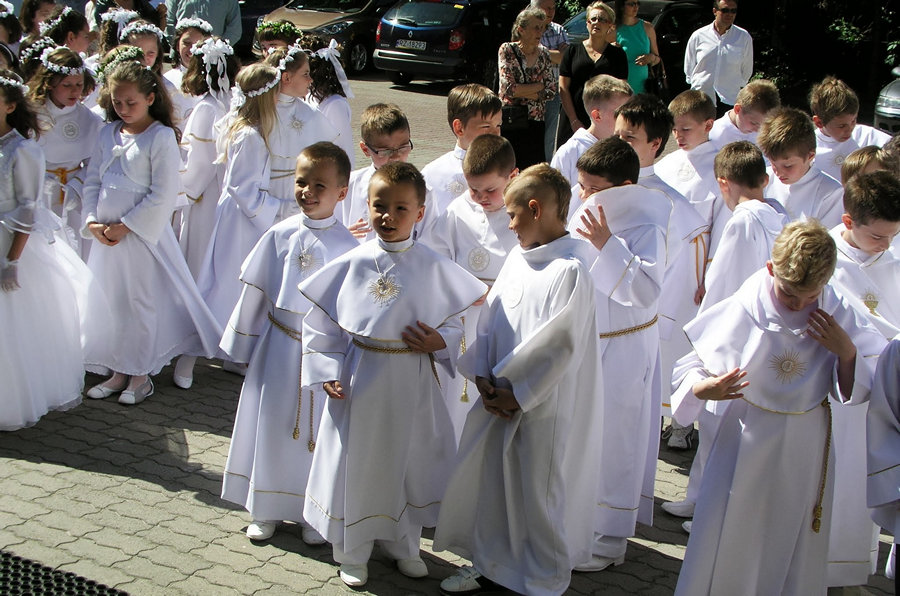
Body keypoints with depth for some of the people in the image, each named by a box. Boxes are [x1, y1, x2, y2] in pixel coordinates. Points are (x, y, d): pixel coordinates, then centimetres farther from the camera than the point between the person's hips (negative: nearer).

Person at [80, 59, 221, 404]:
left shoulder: (161, 137, -11)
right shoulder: (108, 134, 8)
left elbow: (162, 196, -15)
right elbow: (92, 182, 10)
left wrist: (125, 226, -15)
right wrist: (92, 221, -5)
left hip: (143, 232, -6)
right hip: (106, 234, 6)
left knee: (141, 302, 3)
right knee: (109, 301, 12)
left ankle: (140, 376, 16)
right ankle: (118, 372, 24)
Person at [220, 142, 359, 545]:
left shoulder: (347, 244, -10)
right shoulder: (280, 236, -3)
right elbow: (255, 292, 6)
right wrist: (243, 345, 9)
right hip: (279, 349, 3)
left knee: (320, 431, 7)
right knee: (271, 424, 13)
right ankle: (266, 510, 30)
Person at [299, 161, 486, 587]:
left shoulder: (433, 267, -3)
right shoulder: (352, 264, -3)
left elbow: (454, 322, 5)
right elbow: (321, 323, 2)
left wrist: (440, 342, -15)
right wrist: (328, 371, -6)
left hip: (412, 385, 1)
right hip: (359, 383, 0)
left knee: (408, 462, 12)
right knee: (355, 464, 7)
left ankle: (403, 545, 35)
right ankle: (352, 554, 26)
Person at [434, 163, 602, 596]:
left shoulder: (569, 271, -18)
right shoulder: (517, 257, 7)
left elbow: (558, 346, -19)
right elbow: (489, 319, 9)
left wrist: (515, 393, -15)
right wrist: (483, 378, -3)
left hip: (541, 408, -7)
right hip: (498, 398, 7)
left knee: (537, 495, 5)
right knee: (488, 482, 16)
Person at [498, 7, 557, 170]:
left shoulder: (543, 54, 8)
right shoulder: (507, 50, -4)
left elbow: (551, 91, 2)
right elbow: (509, 88, -14)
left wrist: (522, 92, -9)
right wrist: (540, 85, -9)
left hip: (535, 122, 4)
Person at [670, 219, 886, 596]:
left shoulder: (837, 317, -5)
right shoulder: (742, 311, -11)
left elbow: (856, 391, 0)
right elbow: (693, 366, -7)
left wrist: (846, 351, -18)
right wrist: (703, 388, -29)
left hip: (805, 449, 2)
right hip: (747, 440, -1)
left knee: (795, 547, 12)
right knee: (724, 544, 4)